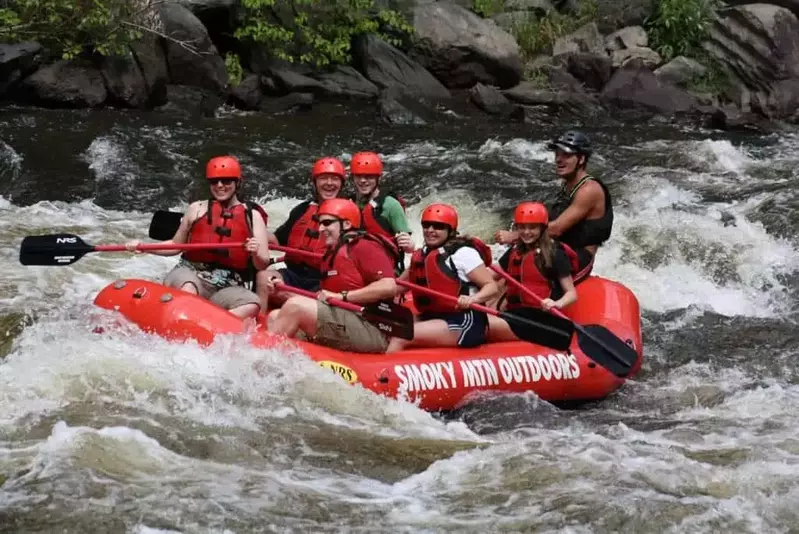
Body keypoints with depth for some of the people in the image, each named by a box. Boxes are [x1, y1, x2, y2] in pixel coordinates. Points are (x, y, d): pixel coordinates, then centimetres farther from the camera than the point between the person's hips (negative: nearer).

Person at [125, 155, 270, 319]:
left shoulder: (253, 216, 12)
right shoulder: (197, 209, 13)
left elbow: (262, 265, 8)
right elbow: (176, 245, 23)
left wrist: (256, 254, -16)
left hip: (227, 289, 0)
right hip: (190, 275, 0)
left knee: (253, 304, -34)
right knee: (188, 290, -38)